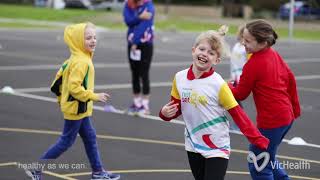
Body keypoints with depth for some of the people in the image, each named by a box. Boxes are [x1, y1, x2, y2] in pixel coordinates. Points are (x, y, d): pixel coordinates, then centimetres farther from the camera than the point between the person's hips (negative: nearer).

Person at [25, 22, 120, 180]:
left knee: (90, 138, 14)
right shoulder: (81, 62, -23)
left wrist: (62, 98, 20)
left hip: (80, 109, 10)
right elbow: (74, 87, -29)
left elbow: (60, 77, 13)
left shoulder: (75, 59, 7)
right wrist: (94, 96, -23)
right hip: (76, 109, -10)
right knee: (66, 141, 0)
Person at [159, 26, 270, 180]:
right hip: (193, 146, 5)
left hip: (217, 149, -5)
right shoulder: (180, 78, -2)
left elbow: (238, 115, -12)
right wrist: (166, 113, -10)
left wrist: (257, 139, -17)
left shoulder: (218, 84, -16)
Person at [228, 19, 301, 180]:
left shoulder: (253, 64, -20)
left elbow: (240, 95, -9)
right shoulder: (274, 54, 3)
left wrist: (227, 86, 10)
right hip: (287, 116, 9)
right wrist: (294, 108, 21)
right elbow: (290, 78, 12)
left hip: (271, 121, -9)